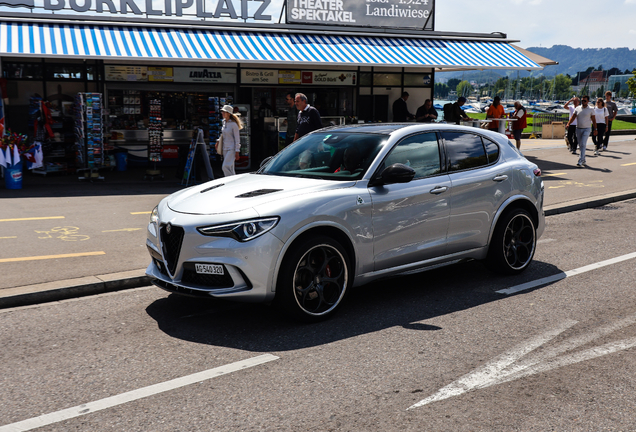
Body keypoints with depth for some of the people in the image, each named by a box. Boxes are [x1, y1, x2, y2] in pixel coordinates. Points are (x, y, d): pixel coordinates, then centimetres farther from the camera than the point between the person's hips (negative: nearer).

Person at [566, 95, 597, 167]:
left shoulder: (591, 109, 0)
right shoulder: (577, 108, 7)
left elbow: (593, 120, 3)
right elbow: (573, 117, 3)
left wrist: (595, 129, 1)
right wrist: (568, 124, -14)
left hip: (586, 129, -4)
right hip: (578, 129, 4)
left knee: (583, 144, -14)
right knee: (580, 145, 10)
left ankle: (580, 161, -18)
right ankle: (583, 160, 23)